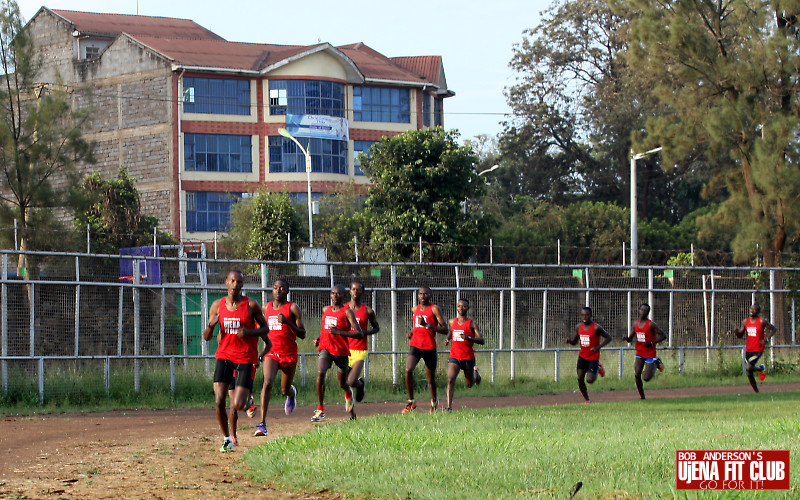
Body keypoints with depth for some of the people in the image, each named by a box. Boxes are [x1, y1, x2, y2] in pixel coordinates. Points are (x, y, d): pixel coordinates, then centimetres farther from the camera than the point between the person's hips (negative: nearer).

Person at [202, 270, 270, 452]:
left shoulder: (251, 305, -3)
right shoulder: (217, 305, 4)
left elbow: (265, 328, 6)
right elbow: (206, 337, 8)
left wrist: (249, 332, -14)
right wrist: (211, 325, -15)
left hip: (245, 358, -2)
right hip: (224, 356, 2)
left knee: (237, 405, -10)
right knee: (219, 402, -10)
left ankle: (247, 398, 27)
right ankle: (227, 439, 8)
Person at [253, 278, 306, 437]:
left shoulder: (292, 308, -3)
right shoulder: (266, 308, 8)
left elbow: (302, 334, -8)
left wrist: (287, 322, -22)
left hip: (289, 354, -1)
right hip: (271, 352, 1)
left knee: (285, 390, 12)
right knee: (267, 382, -22)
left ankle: (291, 393, 54)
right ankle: (262, 424, -26)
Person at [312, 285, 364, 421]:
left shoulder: (347, 312, -9)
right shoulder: (326, 310, 9)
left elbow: (360, 334, -17)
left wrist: (339, 332, -24)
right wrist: (318, 338, 9)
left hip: (341, 351, -3)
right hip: (326, 348, 3)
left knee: (342, 384, 11)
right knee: (320, 373, -26)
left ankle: (348, 394, 51)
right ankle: (320, 409, -23)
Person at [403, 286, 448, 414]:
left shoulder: (434, 309, -5)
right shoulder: (414, 310, 12)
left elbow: (445, 330, -12)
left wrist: (427, 325, -22)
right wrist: (411, 332, 9)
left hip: (429, 347, -3)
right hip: (415, 346, 3)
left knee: (431, 379, 9)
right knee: (408, 370, -22)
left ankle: (434, 401, 37)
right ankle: (411, 402, -12)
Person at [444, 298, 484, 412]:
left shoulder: (471, 324, -6)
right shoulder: (452, 322, 6)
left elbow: (482, 341, -12)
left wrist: (468, 338, -28)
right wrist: (448, 339, 9)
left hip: (468, 358, -2)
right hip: (454, 357, 2)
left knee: (469, 384, 17)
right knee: (450, 380, -20)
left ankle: (475, 373, 52)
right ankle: (449, 407, -22)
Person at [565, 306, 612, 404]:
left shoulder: (596, 328, -14)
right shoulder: (579, 327, 3)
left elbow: (608, 338, -8)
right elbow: (574, 341, 13)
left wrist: (598, 347, -19)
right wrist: (569, 340, -11)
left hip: (593, 357, -5)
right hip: (582, 356, 5)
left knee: (589, 380, -11)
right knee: (580, 378, -7)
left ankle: (598, 368, 20)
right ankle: (586, 400, 9)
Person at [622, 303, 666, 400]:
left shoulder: (651, 324, -13)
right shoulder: (635, 324, 5)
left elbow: (663, 336, -13)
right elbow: (630, 338, 14)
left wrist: (652, 343, -24)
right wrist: (626, 338, -10)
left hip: (650, 354, -5)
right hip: (639, 353, 5)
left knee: (646, 378, -6)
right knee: (637, 375, -11)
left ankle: (656, 363, 22)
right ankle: (642, 397, 4)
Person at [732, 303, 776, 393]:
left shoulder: (761, 321, -8)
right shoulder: (745, 321, 6)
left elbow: (773, 329, 0)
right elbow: (740, 335, 11)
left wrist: (767, 339, -13)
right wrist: (737, 332, -12)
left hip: (758, 350, -5)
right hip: (748, 350, 5)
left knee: (748, 368, -23)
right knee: (749, 374, 6)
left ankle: (762, 368, 8)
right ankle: (756, 391, 23)